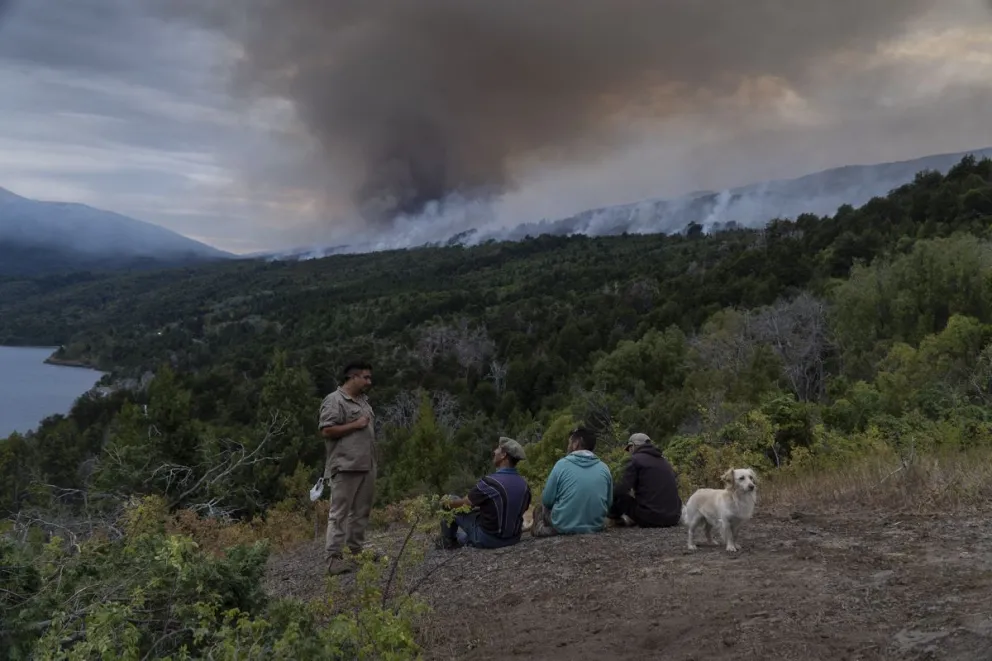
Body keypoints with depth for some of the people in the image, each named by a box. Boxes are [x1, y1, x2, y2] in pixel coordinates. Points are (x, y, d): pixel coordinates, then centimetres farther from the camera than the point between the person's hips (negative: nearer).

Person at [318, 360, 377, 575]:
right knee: (339, 512, -6)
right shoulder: (334, 400, -10)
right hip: (345, 466, -9)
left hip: (366, 465, 9)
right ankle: (333, 557, -5)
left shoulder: (363, 400, 17)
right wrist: (355, 425, -16)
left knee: (361, 511, 12)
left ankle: (356, 549, 21)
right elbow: (326, 430, -18)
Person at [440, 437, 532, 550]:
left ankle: (449, 546, 30)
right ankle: (462, 539, 37)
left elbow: (463, 503, -10)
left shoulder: (490, 482, -25)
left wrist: (448, 503, 13)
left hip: (488, 539, -6)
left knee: (453, 508, 10)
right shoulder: (524, 484, -6)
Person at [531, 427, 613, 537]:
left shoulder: (562, 464, -9)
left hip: (565, 526, -4)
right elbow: (608, 503, 8)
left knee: (539, 509, 25)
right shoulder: (604, 468, 0)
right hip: (596, 526, 4)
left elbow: (547, 500, -3)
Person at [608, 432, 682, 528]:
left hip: (649, 519, -6)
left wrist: (612, 514, 5)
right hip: (673, 518, 6)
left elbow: (621, 490, -10)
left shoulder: (636, 459, -1)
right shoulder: (664, 461, 19)